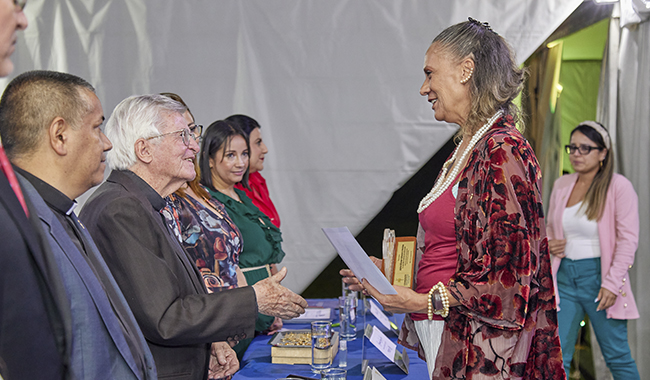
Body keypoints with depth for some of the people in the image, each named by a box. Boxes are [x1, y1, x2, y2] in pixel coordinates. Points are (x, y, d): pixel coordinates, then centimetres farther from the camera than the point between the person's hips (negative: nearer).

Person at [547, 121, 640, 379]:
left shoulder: (618, 186, -6)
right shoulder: (561, 185, 9)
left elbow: (628, 239, -10)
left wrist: (612, 283, -17)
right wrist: (548, 244, -1)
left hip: (598, 274, -4)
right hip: (564, 275, 5)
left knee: (617, 356, 6)